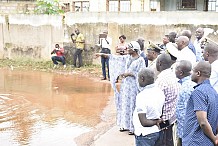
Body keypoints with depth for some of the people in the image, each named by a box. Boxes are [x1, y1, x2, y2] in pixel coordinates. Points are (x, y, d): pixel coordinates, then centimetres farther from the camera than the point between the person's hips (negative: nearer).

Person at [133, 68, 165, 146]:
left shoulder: (141, 96, -24)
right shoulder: (160, 92, 0)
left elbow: (143, 122, -26)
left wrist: (156, 122, -11)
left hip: (145, 135, -8)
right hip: (157, 131, 8)